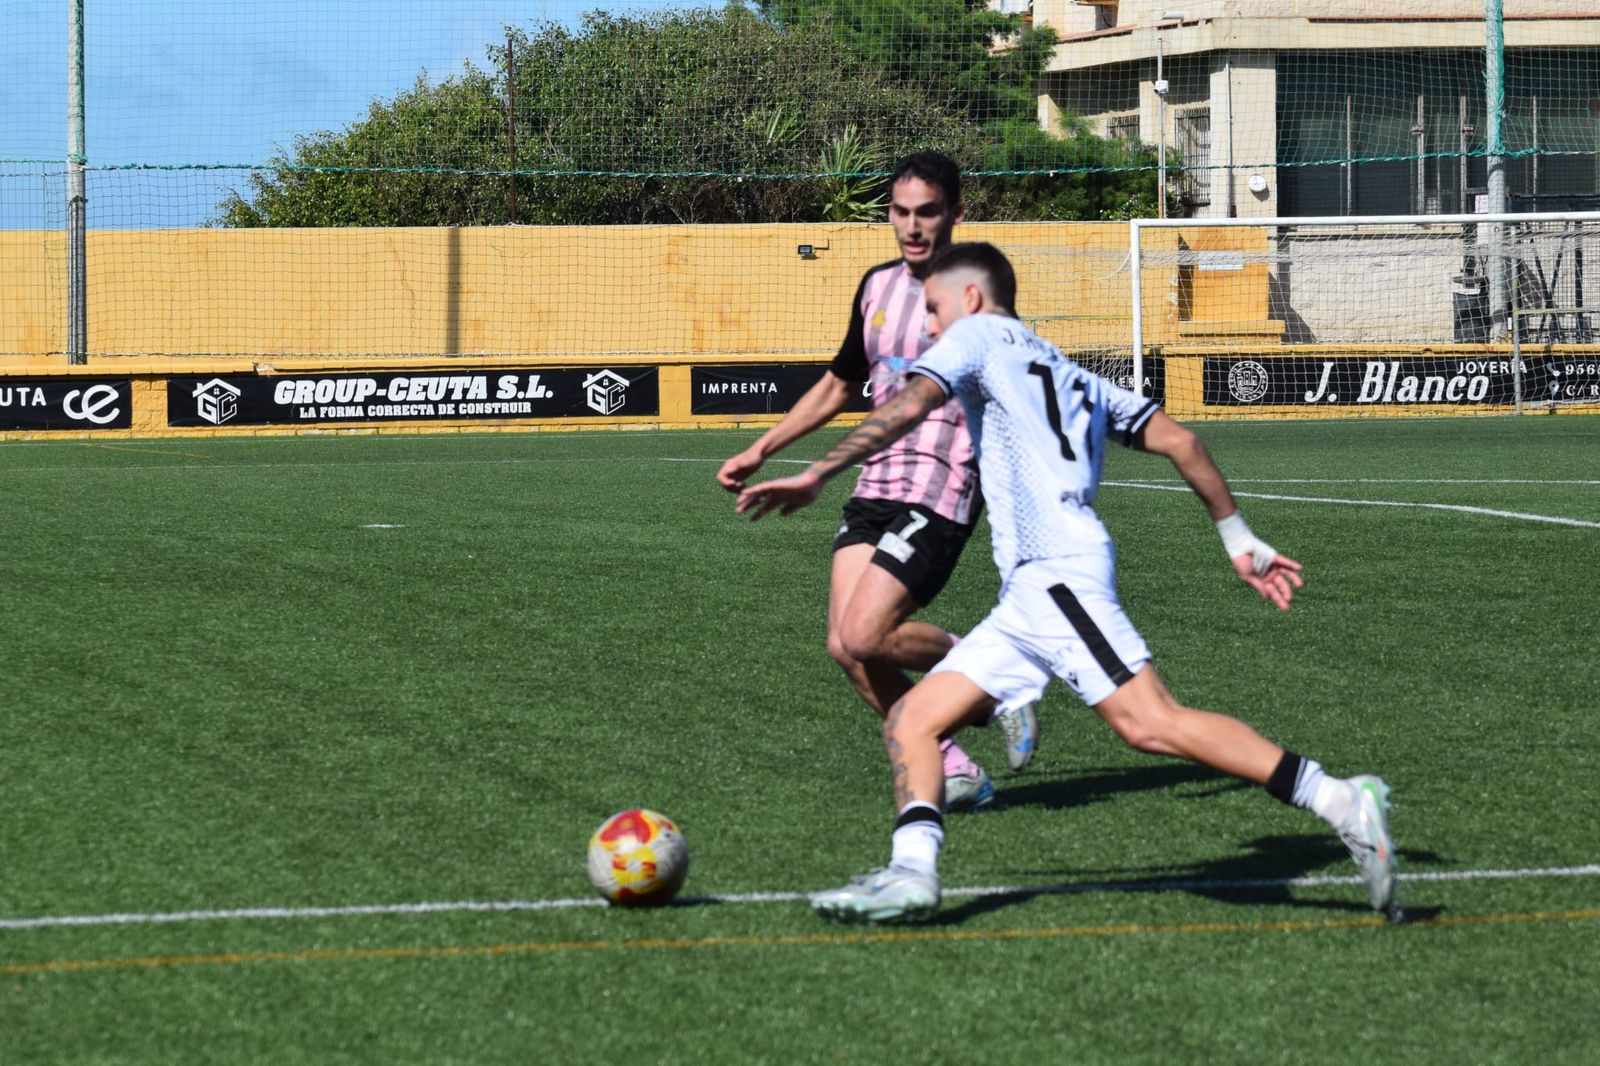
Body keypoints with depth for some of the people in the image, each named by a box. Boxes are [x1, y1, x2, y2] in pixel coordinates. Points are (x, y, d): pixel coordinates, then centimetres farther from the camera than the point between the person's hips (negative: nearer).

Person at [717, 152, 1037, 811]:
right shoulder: (878, 286, 13)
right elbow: (838, 385, 27)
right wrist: (761, 450, 25)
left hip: (941, 494, -7)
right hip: (875, 486, 7)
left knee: (865, 635, -19)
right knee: (845, 645, -6)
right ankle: (952, 769, 5)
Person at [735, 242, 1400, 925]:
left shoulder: (978, 335, 11)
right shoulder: (1072, 375, 32)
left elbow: (909, 407, -6)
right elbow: (1178, 440, 25)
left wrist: (817, 475, -4)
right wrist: (1239, 539, 27)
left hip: (1053, 568, -10)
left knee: (1151, 724, -21)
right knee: (910, 722, 5)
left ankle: (1343, 802, -26)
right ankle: (912, 873, -15)